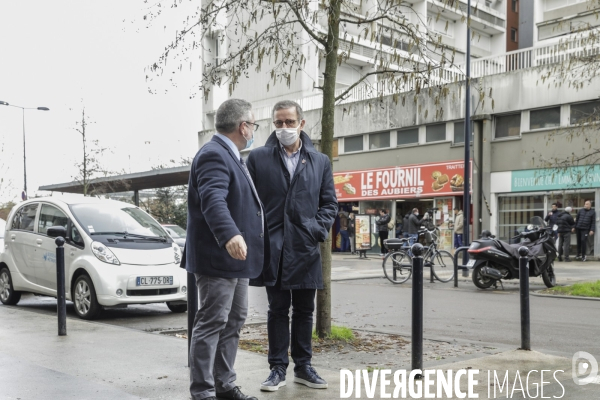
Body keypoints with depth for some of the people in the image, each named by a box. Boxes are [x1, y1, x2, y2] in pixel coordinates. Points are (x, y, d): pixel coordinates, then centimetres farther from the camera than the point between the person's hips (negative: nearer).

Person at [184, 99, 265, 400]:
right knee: (212, 322, -5)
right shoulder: (214, 155, -16)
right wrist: (230, 235, -47)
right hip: (217, 258, -11)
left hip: (235, 259, 11)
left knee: (234, 321, 16)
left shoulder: (230, 156, 17)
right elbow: (213, 200, -33)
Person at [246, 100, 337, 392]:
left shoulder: (320, 161, 9)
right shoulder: (258, 158, 4)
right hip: (273, 248, -1)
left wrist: (318, 231, -4)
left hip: (305, 248, 2)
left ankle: (303, 367, 22)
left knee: (304, 310, 10)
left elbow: (329, 203, 10)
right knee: (277, 310, 6)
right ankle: (278, 368, 16)